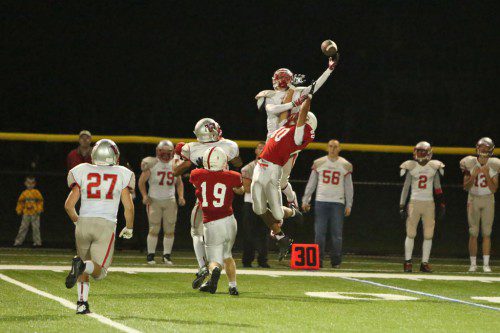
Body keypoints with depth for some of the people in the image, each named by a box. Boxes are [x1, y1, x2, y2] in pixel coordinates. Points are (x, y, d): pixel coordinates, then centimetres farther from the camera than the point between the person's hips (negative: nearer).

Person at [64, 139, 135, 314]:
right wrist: (129, 228, 18)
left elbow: (69, 204, 5)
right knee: (98, 270, -2)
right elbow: (128, 207, 2)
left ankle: (82, 302, 4)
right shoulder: (121, 175, 5)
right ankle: (82, 265, -32)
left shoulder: (83, 173, 8)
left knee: (84, 270, 18)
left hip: (84, 223, 2)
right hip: (106, 224, -2)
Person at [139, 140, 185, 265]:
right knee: (154, 229, -6)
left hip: (170, 201, 3)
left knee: (170, 230, 2)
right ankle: (150, 255, 5)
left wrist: (181, 196, 4)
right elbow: (141, 181, 2)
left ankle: (167, 255, 11)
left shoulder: (175, 165, 5)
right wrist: (144, 195, -9)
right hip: (154, 201, -3)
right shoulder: (152, 164, -6)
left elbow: (179, 183, 17)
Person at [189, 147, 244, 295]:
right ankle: (233, 286, 17)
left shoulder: (197, 176, -4)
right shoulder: (231, 177, -3)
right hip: (229, 221, 1)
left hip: (211, 226, -1)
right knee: (227, 255, 25)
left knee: (215, 260, 7)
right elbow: (241, 191, 20)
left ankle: (215, 270, -28)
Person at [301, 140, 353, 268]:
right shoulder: (318, 163, 7)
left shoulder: (345, 165, 6)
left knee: (336, 233, -2)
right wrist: (305, 200, 4)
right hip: (321, 202, 0)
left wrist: (349, 205, 3)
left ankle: (336, 261, 4)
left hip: (338, 203, 0)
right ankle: (318, 260, 1)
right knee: (319, 233, -3)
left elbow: (349, 187, 9)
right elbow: (311, 183, 10)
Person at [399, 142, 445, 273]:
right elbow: (405, 188, 3)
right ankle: (407, 262, 8)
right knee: (411, 233, -2)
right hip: (414, 202, -1)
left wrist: (442, 207, 5)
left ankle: (425, 263, 8)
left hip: (429, 203, 1)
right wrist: (402, 207, -1)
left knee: (428, 235, 1)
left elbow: (438, 189, 9)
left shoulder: (434, 168, 4)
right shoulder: (411, 167, 0)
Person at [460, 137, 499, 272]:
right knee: (473, 233, -2)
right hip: (473, 200, 0)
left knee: (486, 233, -2)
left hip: (488, 200, 0)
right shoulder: (470, 164, -4)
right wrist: (474, 175, -18)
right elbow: (466, 187, -3)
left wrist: (487, 175, -17)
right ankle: (473, 264, 3)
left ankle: (486, 264, 0)